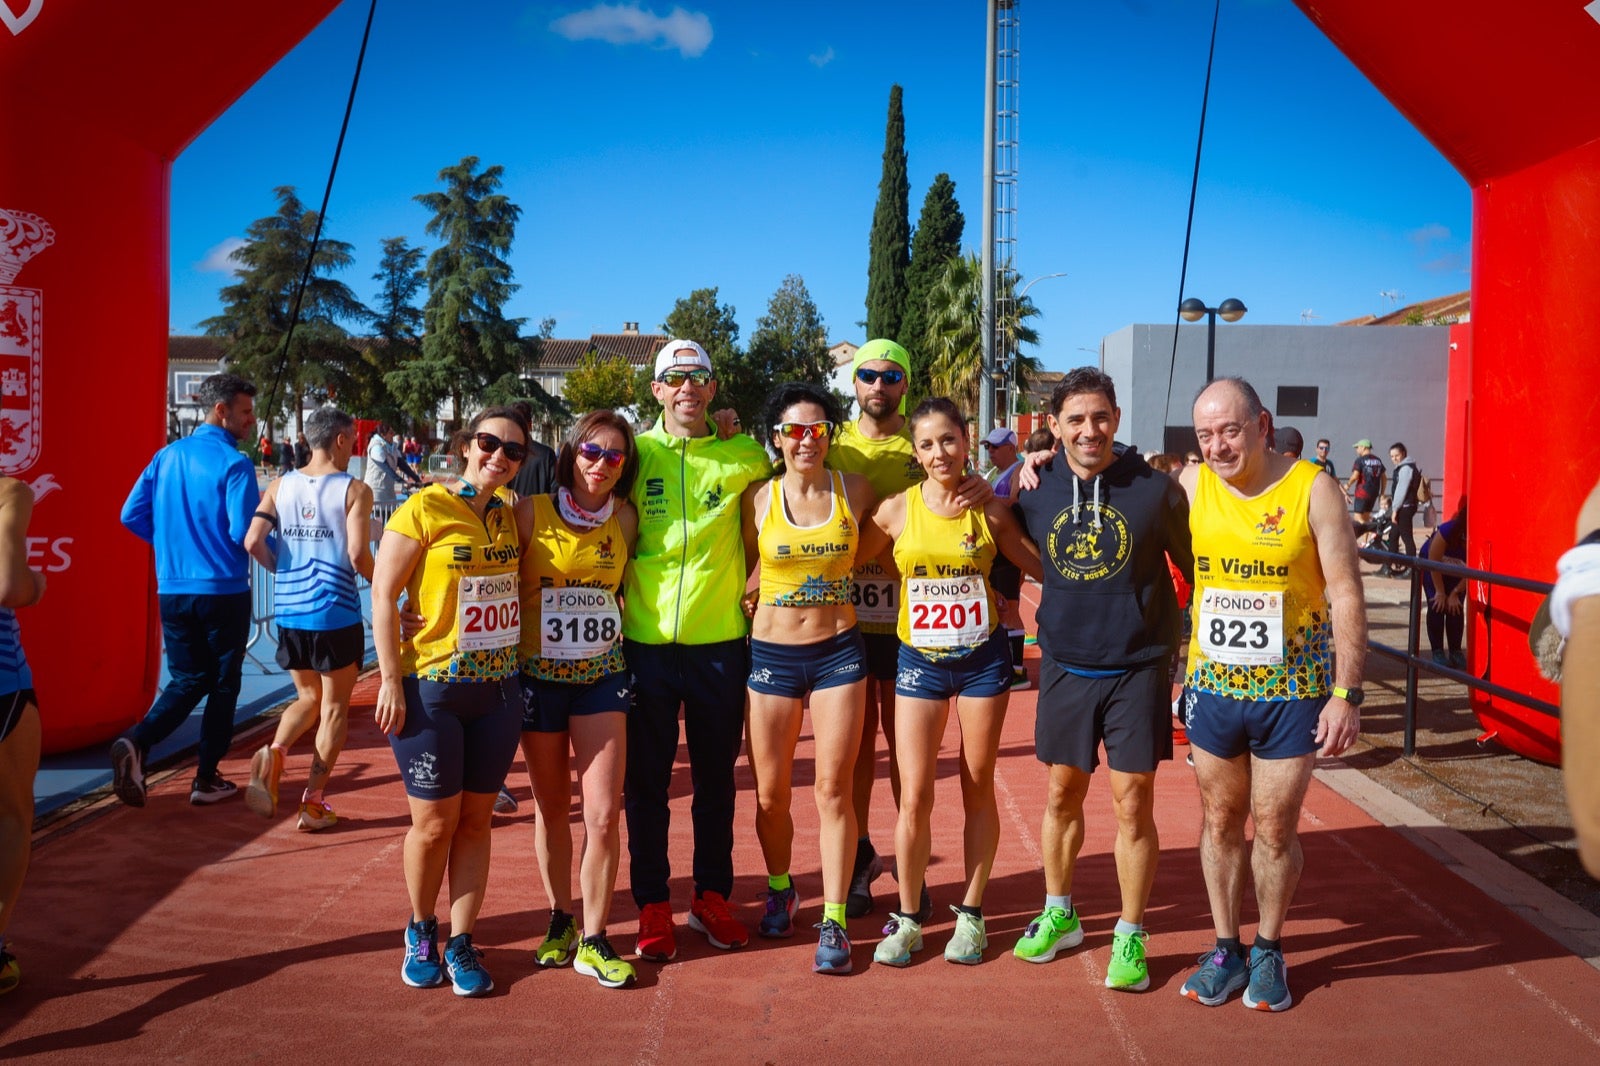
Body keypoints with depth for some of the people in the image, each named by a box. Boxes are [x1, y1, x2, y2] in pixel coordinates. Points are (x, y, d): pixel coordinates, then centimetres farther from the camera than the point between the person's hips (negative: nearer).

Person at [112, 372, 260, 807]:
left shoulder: (167, 456, 7)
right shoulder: (234, 463, -12)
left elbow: (132, 515, 7)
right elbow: (244, 533, -19)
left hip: (173, 590, 6)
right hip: (224, 591, -6)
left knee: (188, 680, 15)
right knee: (223, 683, 8)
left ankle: (136, 741, -10)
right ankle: (206, 779, 12)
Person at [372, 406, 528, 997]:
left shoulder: (509, 515, 8)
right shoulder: (424, 509, -8)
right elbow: (383, 594, -9)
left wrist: (521, 667, 10)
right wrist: (391, 680, -13)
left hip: (498, 688, 5)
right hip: (431, 687, -5)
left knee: (476, 819, 9)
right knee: (435, 821, 4)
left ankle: (460, 942, 21)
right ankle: (421, 932, 28)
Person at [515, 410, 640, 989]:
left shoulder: (624, 519, 1)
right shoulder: (531, 511, -6)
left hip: (602, 676, 1)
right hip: (539, 675, -1)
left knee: (605, 814, -6)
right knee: (552, 809, 14)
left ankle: (593, 941, 8)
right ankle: (559, 920, 32)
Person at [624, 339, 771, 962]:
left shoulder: (742, 457, 0)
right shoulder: (636, 453, 1)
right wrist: (621, 597, 0)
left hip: (720, 641, 1)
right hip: (647, 641, 0)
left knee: (716, 776, 11)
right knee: (646, 780, 7)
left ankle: (712, 897, 26)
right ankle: (653, 905, 20)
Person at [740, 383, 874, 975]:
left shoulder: (855, 490, 0)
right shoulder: (758, 498, -1)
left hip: (838, 651, 0)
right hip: (771, 653, 1)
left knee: (834, 788, -2)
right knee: (770, 794, 7)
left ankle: (833, 921, 9)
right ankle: (780, 889, 34)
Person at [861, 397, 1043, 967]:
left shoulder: (991, 509, -2)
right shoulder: (896, 510, -4)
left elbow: (1042, 567, 5)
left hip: (982, 658, 0)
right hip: (919, 661, 0)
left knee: (978, 788, 9)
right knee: (914, 797, -1)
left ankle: (971, 913, 24)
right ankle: (908, 917, 16)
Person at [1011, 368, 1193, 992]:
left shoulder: (1155, 490, -9)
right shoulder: (1036, 493, -2)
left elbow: (1196, 569, 2)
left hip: (1138, 668, -3)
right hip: (1064, 667, 3)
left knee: (1133, 805, 2)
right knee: (1062, 795, 14)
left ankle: (1130, 938, 19)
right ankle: (1058, 916, 33)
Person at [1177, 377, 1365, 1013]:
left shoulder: (1312, 491, -11)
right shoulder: (1192, 486, -2)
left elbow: (1346, 596, -10)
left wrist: (1347, 693, -14)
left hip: (1293, 692, -3)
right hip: (1213, 689, 3)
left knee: (1275, 829, 7)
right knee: (1219, 822, 13)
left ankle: (1268, 950, 28)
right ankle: (1226, 949, 28)